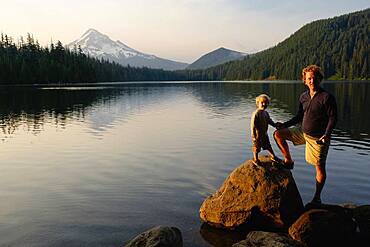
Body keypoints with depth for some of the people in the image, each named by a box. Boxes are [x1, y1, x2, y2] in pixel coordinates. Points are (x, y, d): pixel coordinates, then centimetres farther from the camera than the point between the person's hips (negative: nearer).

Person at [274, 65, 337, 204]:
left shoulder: (327, 97, -15)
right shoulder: (303, 97, 4)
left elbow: (333, 118, -14)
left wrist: (326, 135, -27)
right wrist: (285, 125, 6)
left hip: (318, 137, -6)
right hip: (303, 131, 6)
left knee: (320, 167, 1)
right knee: (278, 134, 0)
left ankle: (317, 197, 16)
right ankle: (288, 161, 13)